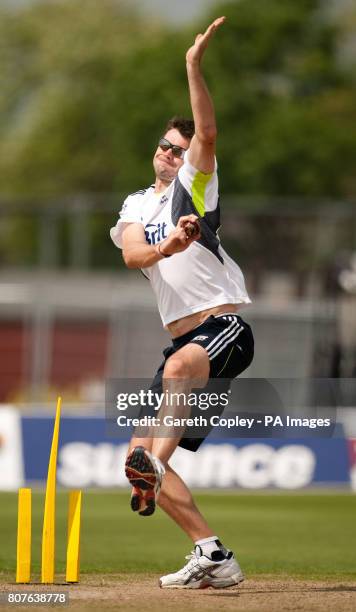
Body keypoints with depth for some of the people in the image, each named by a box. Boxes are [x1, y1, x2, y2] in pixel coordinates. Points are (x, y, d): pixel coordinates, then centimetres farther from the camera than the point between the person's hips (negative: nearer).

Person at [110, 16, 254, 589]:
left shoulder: (194, 186, 5)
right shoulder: (137, 205, 17)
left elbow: (207, 133, -15)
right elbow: (132, 255, -4)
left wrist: (194, 65, -22)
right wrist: (167, 246, -26)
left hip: (224, 326, -7)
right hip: (184, 341, 7)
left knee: (179, 367, -40)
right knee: (144, 458, 0)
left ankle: (153, 460, -56)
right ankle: (214, 558, 0)